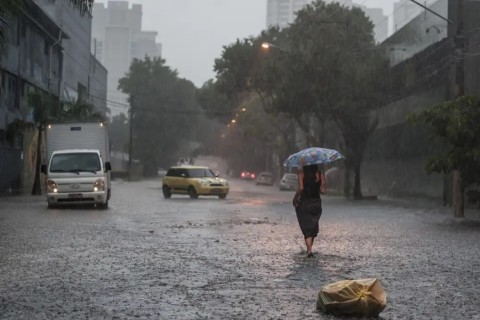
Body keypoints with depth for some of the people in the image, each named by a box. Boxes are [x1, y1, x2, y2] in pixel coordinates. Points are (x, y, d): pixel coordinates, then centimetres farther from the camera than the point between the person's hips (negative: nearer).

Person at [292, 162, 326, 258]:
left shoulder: (302, 172, -8)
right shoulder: (320, 174, -2)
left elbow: (300, 188, -17)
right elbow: (323, 191, -6)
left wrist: (295, 199, -5)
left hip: (304, 203, -2)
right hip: (316, 203, 2)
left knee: (306, 228, 2)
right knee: (313, 227, 19)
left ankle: (309, 250, -10)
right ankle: (309, 248, 26)